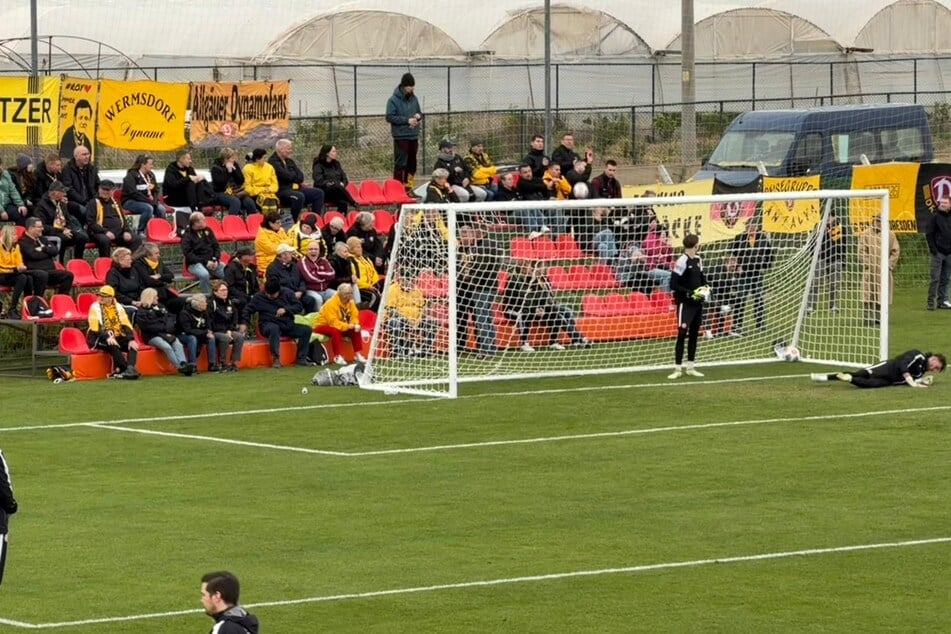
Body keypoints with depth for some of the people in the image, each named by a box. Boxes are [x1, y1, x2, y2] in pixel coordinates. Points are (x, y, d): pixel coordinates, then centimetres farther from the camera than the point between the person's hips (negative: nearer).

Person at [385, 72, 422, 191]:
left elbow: (419, 112, 21)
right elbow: (390, 117, -13)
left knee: (412, 163, 11)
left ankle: (408, 188, 20)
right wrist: (407, 120, -17)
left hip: (413, 136, 6)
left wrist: (419, 115, -4)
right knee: (400, 164, -7)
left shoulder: (414, 98, 9)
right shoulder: (393, 100, -9)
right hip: (401, 136, -6)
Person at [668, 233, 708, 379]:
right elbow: (673, 285, -17)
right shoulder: (682, 261, -16)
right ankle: (678, 369, -7)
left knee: (694, 334, 11)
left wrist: (705, 287, 4)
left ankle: (690, 367, 19)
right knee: (682, 334, -10)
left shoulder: (698, 260, 9)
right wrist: (690, 293, -21)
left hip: (697, 302, 8)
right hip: (685, 303, -8)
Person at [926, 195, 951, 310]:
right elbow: (929, 234, -5)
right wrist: (933, 249, -10)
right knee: (935, 278, -5)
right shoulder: (936, 217, -5)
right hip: (938, 252, -4)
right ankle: (931, 301, -2)